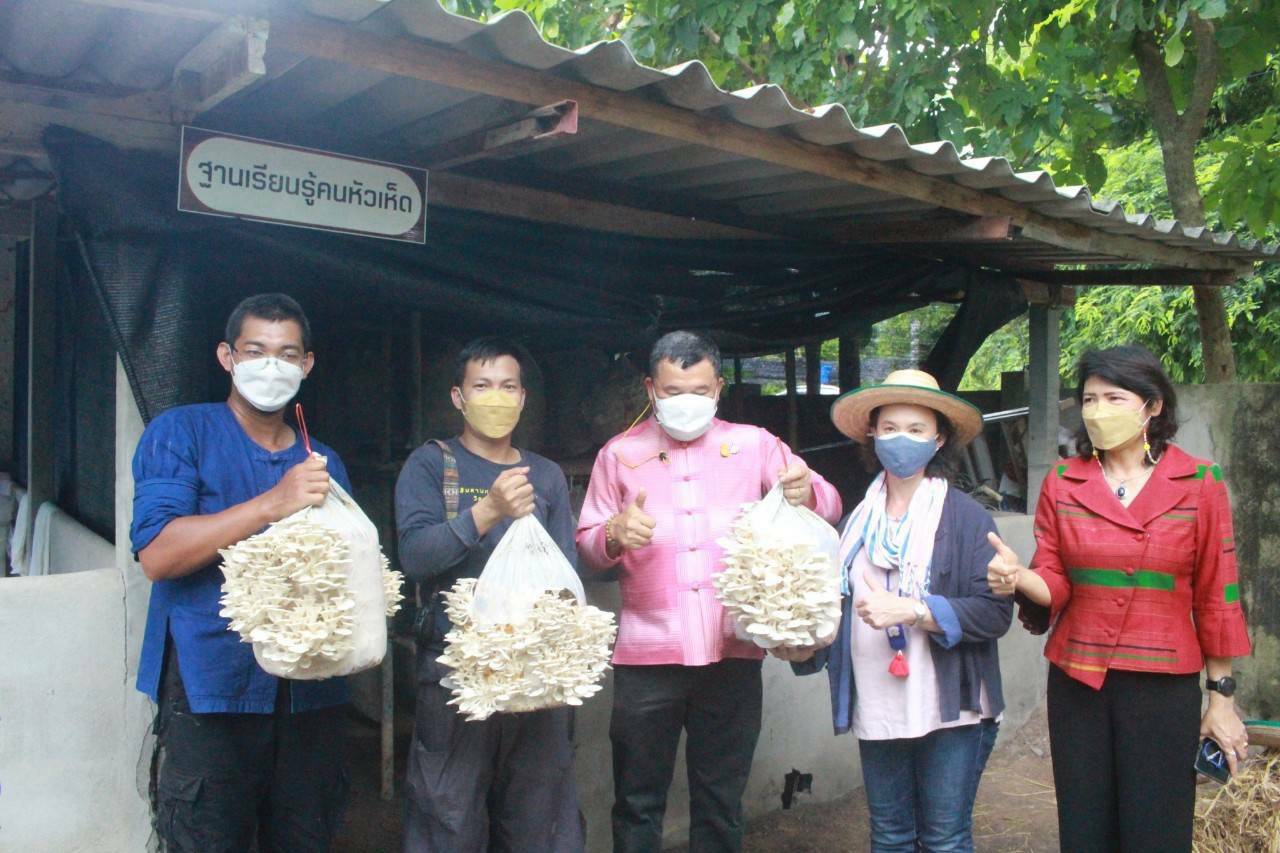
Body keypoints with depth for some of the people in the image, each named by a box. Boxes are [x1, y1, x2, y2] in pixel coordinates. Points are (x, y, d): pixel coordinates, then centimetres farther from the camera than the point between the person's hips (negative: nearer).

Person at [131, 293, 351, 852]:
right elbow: (156, 554, -14)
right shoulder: (180, 433, -1)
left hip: (310, 689, 5)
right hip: (211, 686, -4)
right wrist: (272, 505, -20)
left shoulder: (323, 462, 14)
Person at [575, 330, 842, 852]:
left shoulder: (753, 444, 7)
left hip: (732, 652, 1)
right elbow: (587, 547, 4)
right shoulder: (620, 454, 6)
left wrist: (808, 492, -20)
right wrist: (615, 535, -19)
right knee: (638, 803, 7)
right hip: (647, 654, -1)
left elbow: (828, 507, 3)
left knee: (721, 801, 13)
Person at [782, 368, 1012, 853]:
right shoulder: (859, 521, 7)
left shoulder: (966, 516, -6)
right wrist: (803, 648, -1)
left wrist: (907, 609, -21)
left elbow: (994, 611, -14)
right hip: (876, 714, 4)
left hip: (949, 713, -4)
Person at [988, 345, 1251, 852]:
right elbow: (1053, 583, 0)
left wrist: (1221, 696, 2)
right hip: (1076, 683, 2)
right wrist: (1018, 578, -23)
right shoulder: (1061, 484, 2)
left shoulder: (1199, 483, -2)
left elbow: (1215, 595, 0)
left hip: (1164, 688, -1)